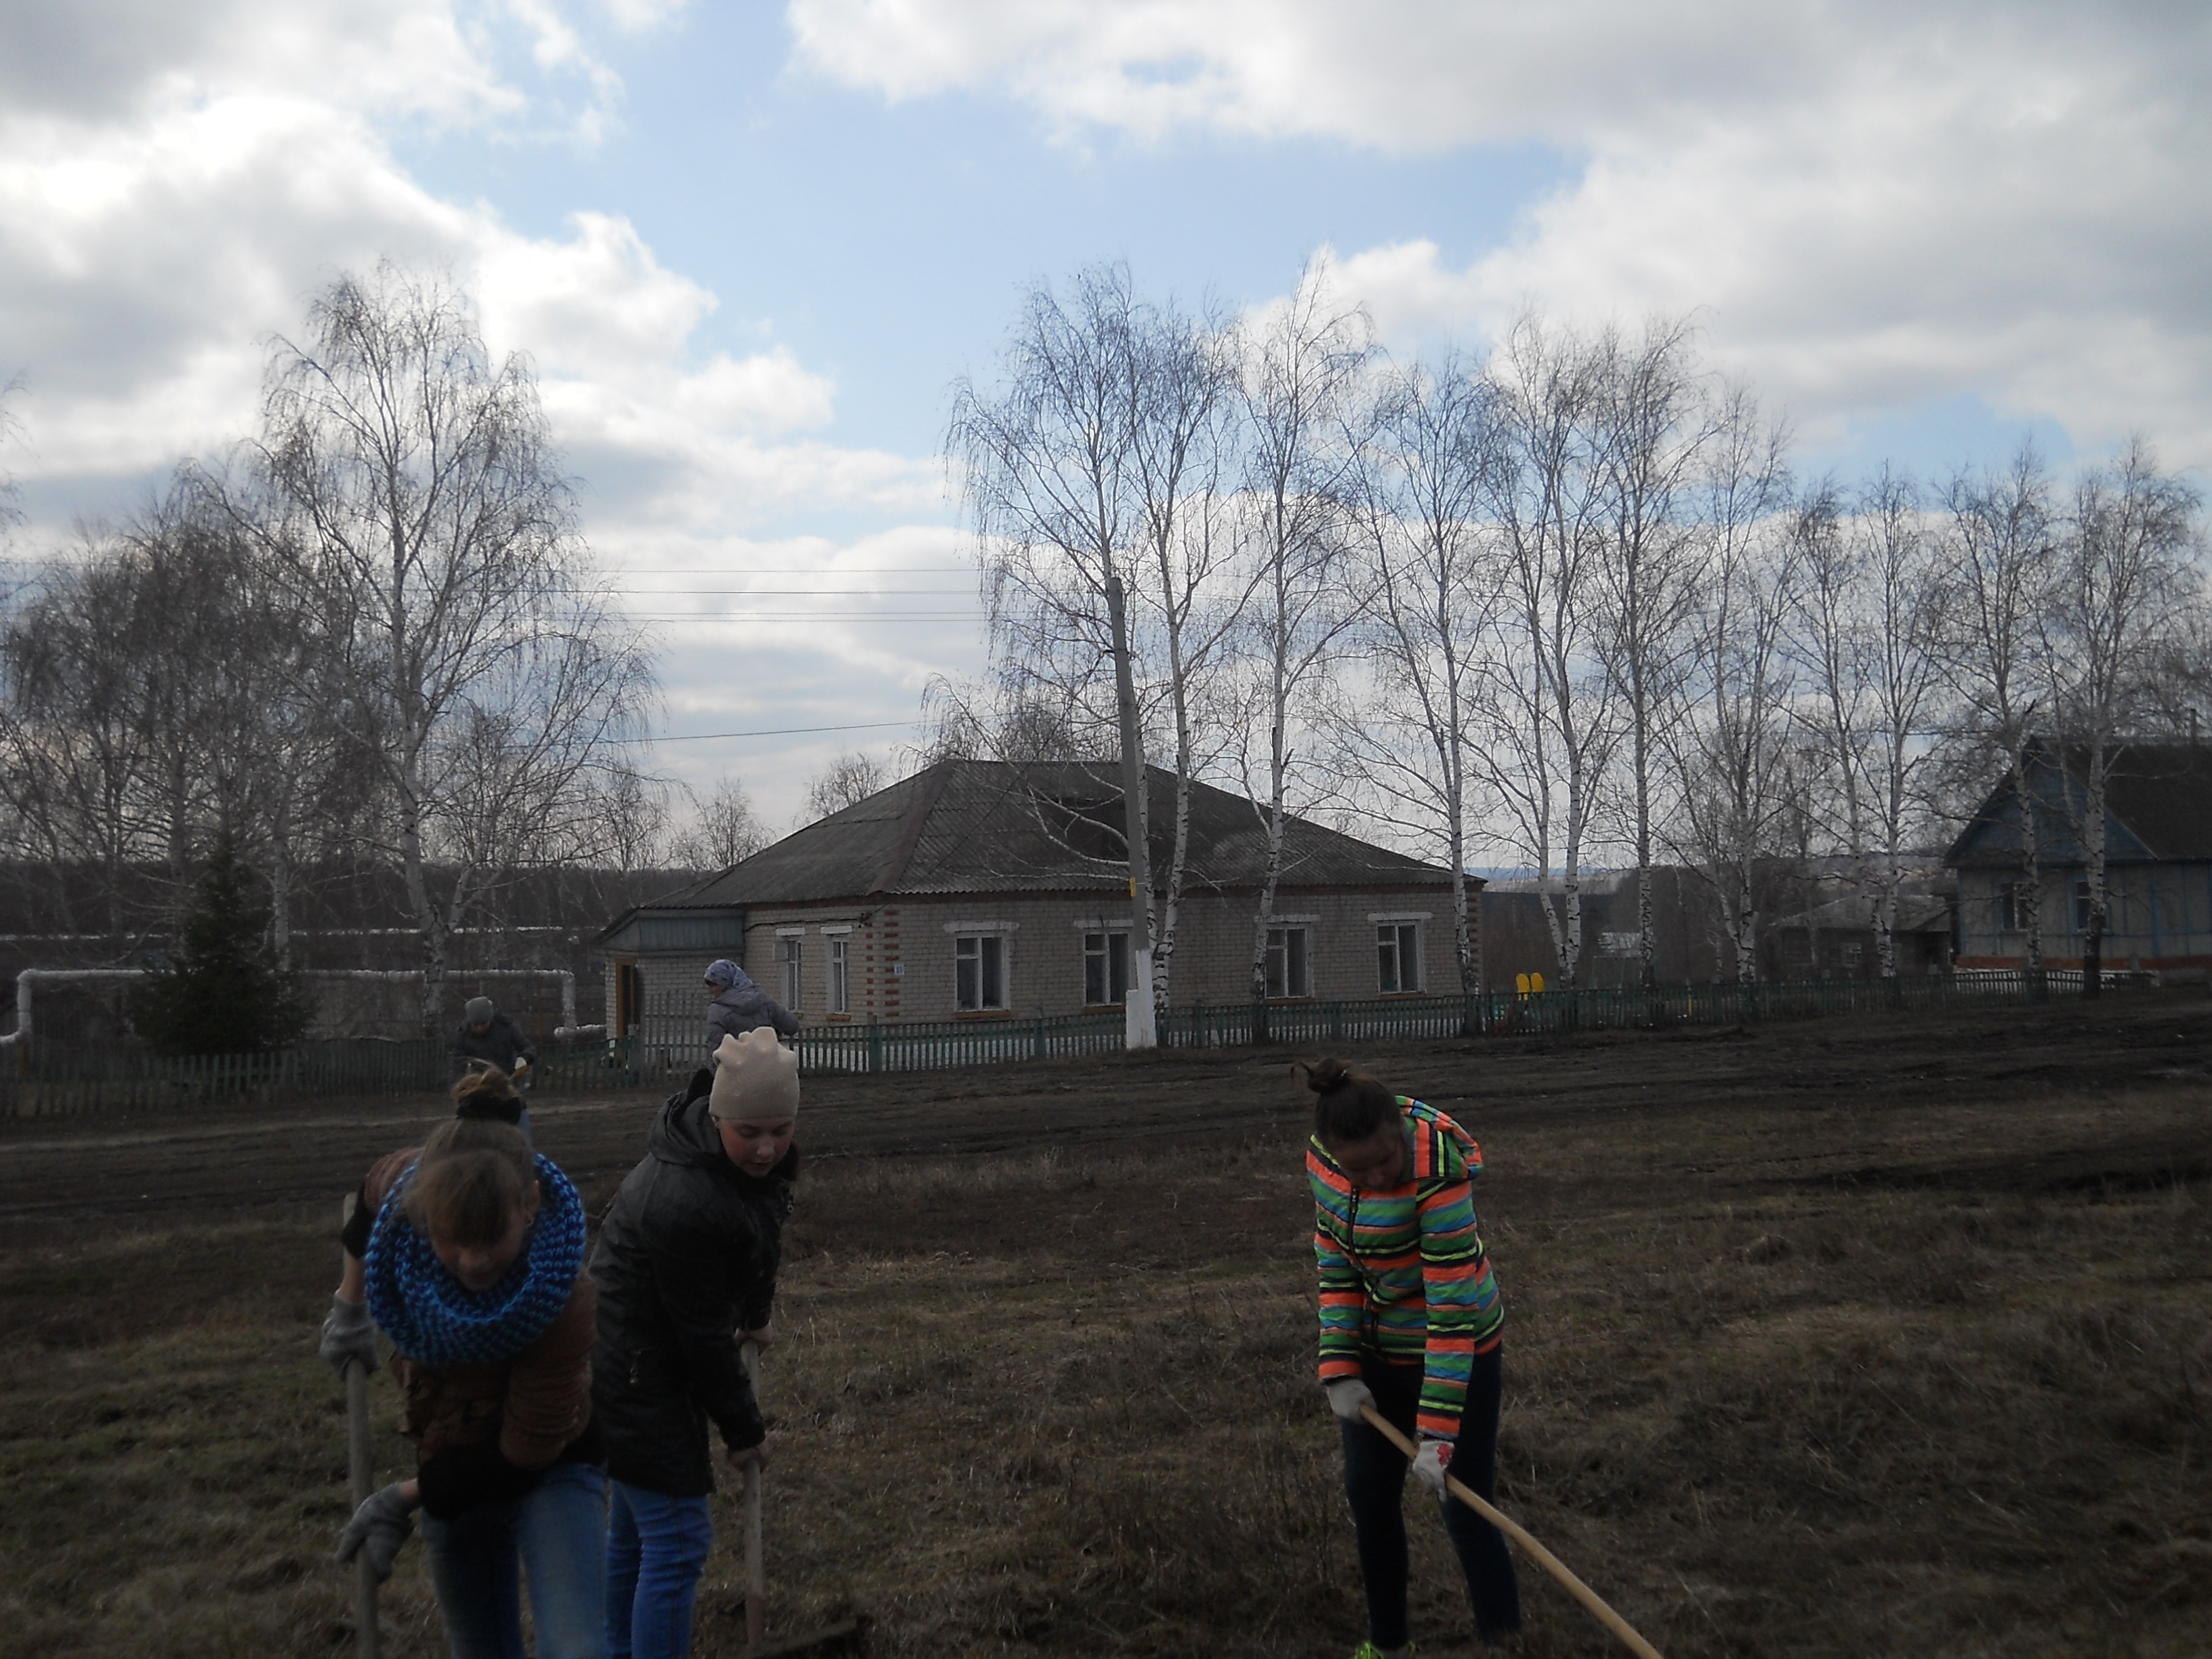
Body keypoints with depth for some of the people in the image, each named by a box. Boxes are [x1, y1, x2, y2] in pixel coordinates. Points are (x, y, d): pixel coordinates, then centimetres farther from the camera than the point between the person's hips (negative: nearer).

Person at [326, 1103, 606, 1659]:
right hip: (454, 1463, 5)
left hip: (549, 1466, -5)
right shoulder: (403, 1183, -25)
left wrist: (409, 1498, -15)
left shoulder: (564, 1304, -36)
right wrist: (349, 1305, 8)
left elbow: (525, 1455, -24)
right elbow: (371, 1199, 3)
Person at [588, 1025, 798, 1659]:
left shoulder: (759, 1158, -6)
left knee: (633, 1530, 22)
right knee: (677, 1542, -7)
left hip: (635, 1363, 10)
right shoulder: (684, 1203, -34)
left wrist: (756, 1316, 25)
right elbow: (703, 1334, -24)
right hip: (635, 1375, -10)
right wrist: (743, 1428, -13)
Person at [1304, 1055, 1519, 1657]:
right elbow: (1336, 1263, -3)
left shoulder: (1439, 1176, -34)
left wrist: (1437, 1433, -31)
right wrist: (1340, 1369, -9)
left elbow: (1454, 1310, -32)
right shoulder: (1323, 1157, -16)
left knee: (1466, 1510, -3)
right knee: (1368, 1493, 14)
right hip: (1378, 1350, 6)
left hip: (1454, 1352, -6)